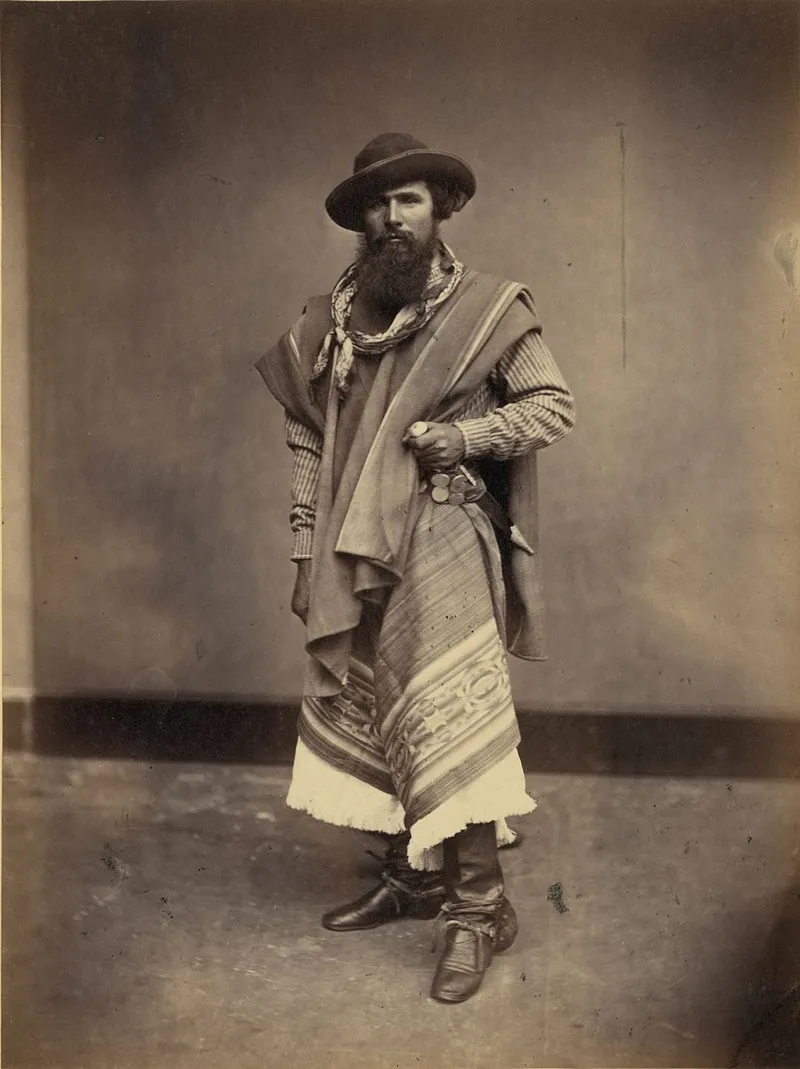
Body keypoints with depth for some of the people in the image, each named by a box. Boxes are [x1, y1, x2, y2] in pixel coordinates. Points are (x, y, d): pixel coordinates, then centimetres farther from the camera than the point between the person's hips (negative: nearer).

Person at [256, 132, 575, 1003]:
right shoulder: (330, 320, 10)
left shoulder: (486, 308, 0)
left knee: (444, 717, -8)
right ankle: (410, 876, 29)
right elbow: (306, 439, 11)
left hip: (442, 545, -5)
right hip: (353, 554, 5)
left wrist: (466, 434, -14)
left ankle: (478, 905, 5)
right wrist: (306, 555, 6)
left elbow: (552, 405, 1)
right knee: (367, 713, 12)